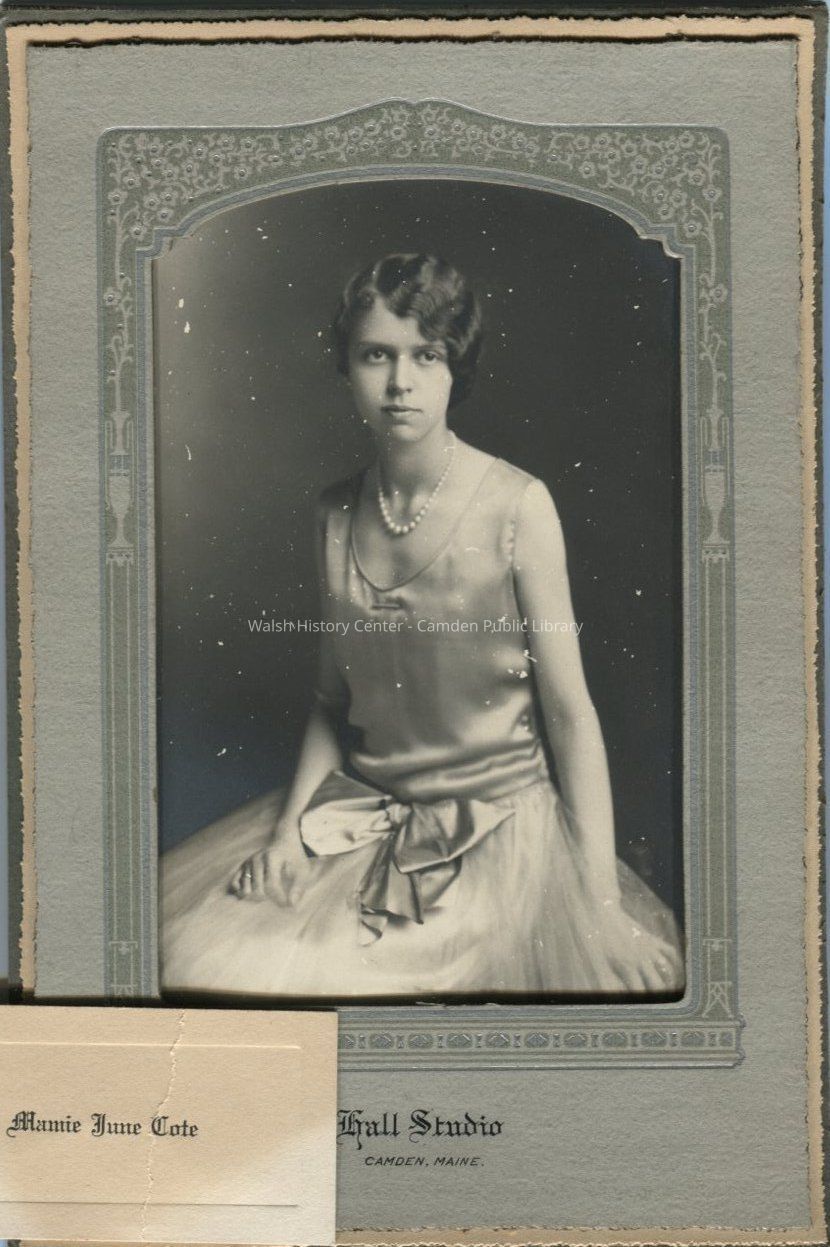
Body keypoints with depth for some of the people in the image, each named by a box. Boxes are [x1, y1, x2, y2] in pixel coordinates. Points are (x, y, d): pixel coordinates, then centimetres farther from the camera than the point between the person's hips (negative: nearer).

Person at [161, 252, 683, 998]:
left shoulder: (517, 505, -12)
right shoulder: (336, 514, 2)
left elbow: (571, 712, -11)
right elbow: (334, 698, 9)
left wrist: (604, 901, -15)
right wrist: (287, 827, -4)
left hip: (497, 818, -4)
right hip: (359, 812, 4)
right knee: (201, 952, -8)